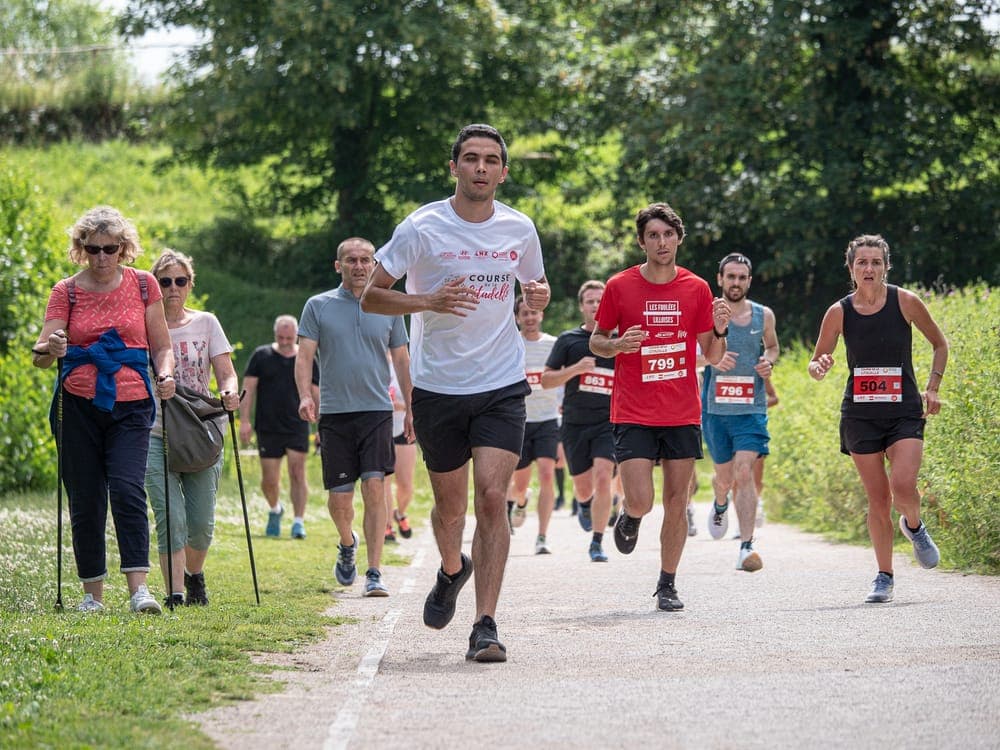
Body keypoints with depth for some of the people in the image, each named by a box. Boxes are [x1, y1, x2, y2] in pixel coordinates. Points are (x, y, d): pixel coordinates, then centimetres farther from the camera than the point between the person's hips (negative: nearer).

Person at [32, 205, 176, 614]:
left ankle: (138, 588, -20)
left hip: (130, 407, -1)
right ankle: (93, 593, 12)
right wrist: (49, 349, -27)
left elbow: (161, 345, 11)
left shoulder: (143, 285, 6)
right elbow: (41, 355, -4)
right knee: (85, 500, 2)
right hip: (79, 407, 1)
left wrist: (165, 374, -9)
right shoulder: (66, 291, 3)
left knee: (128, 489, -17)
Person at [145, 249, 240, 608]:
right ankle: (175, 592, -10)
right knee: (170, 520, -13)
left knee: (202, 522, 2)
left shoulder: (206, 323, 8)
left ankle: (194, 575, 30)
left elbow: (226, 373, 2)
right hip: (157, 435, -1)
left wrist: (229, 393, -19)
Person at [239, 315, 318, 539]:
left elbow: (316, 395, 9)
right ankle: (274, 510, 32)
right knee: (269, 479, 4)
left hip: (297, 427, 0)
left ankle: (298, 521, -8)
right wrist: (245, 420, -5)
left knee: (297, 473, -9)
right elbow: (248, 390, 3)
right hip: (268, 428, 0)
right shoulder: (261, 356, 4)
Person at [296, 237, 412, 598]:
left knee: (374, 487, -12)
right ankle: (347, 544, 34)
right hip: (334, 412, 0)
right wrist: (305, 395, -17)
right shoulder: (318, 306, 6)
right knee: (339, 496, 1)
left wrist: (411, 409, 13)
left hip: (377, 410, 0)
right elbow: (304, 355, 0)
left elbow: (401, 361, 16)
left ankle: (374, 573, -12)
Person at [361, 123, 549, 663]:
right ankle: (452, 571, 46)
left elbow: (534, 285, 22)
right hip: (438, 388, -1)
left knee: (492, 497, -14)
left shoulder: (520, 229, 4)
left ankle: (485, 627, -13)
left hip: (502, 387, 1)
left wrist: (538, 297, -3)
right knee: (450, 504, 11)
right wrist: (429, 302, -22)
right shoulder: (423, 227, -7)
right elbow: (371, 297, -5)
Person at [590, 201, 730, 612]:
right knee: (641, 502, -12)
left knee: (676, 503, 3)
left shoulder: (697, 289, 4)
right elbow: (596, 342, 8)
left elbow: (712, 356, 9)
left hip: (682, 415, 2)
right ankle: (629, 517, 24)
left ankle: (667, 584, 16)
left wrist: (720, 331, -12)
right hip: (633, 415, -2)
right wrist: (618, 344, -14)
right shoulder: (619, 286, -2)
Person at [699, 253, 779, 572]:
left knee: (744, 473, -16)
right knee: (725, 476, 14)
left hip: (752, 409, 0)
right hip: (715, 409, 0)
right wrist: (712, 359, -21)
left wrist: (768, 361, 0)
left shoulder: (764, 316, 4)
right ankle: (720, 505, 51)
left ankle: (747, 547, -19)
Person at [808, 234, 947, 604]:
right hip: (860, 415, 1)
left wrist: (932, 388, 2)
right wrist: (820, 368, -16)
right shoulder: (839, 313, -1)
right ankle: (884, 576, 16)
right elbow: (816, 363, 8)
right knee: (877, 498, 2)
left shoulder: (906, 302, -5)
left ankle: (913, 525, 16)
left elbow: (940, 344, 10)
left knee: (903, 486, -20)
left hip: (905, 411, -1)